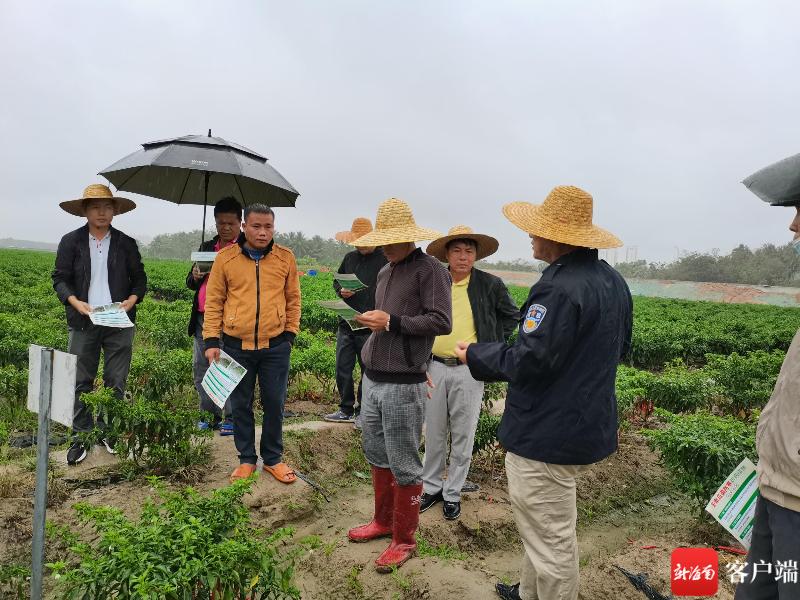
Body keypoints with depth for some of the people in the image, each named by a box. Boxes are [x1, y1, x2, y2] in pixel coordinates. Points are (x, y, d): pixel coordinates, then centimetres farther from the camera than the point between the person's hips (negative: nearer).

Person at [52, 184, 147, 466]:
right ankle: (81, 436, 15)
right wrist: (75, 302, -14)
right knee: (81, 382, 4)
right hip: (83, 322, -1)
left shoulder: (126, 244, 8)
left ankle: (109, 431, 19)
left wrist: (132, 299, -9)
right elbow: (60, 278, 4)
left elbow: (139, 278, 10)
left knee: (116, 382, 5)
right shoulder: (70, 241, 5)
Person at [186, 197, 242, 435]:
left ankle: (231, 417, 5)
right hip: (203, 317, 7)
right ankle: (213, 415, 20)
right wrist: (195, 277, -1)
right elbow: (191, 283, 21)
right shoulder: (207, 247, 19)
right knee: (200, 369, 9)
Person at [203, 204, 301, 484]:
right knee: (240, 405, 11)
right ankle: (246, 460, 28)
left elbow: (293, 299, 9)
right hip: (237, 345, 0)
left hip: (276, 346, 0)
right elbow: (214, 301, 1)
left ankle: (273, 458, 26)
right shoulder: (225, 257, -2)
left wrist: (290, 333, 5)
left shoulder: (285, 257, 1)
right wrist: (211, 340, -2)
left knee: (274, 404, 9)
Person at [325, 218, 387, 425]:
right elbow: (336, 281, 23)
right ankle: (346, 410, 23)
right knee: (342, 369, 9)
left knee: (368, 370, 5)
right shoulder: (350, 258, 13)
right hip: (346, 323, 6)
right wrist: (341, 291, 0)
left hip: (370, 327, -6)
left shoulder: (385, 260, -7)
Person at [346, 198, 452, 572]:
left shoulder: (430, 270, -9)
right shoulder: (384, 272, 15)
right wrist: (371, 321, 9)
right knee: (377, 456, 18)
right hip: (372, 379, 8)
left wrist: (390, 322, -18)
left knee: (403, 465, 2)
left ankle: (404, 539, 18)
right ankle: (383, 520, 36)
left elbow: (441, 322, -18)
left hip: (402, 385, -8)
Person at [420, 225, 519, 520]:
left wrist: (491, 347, 3)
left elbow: (512, 316, 11)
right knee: (433, 433, 12)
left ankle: (452, 493, 23)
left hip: (468, 371, -2)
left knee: (462, 437, 7)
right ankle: (431, 487, 29)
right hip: (434, 367, 2)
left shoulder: (491, 285, -3)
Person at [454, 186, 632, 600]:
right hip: (588, 424, 11)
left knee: (550, 538, 7)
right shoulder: (613, 280, 6)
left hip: (549, 434, -10)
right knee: (546, 526, 26)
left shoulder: (558, 287, -25)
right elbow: (620, 346, 16)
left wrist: (475, 355, -10)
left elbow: (529, 362, -26)